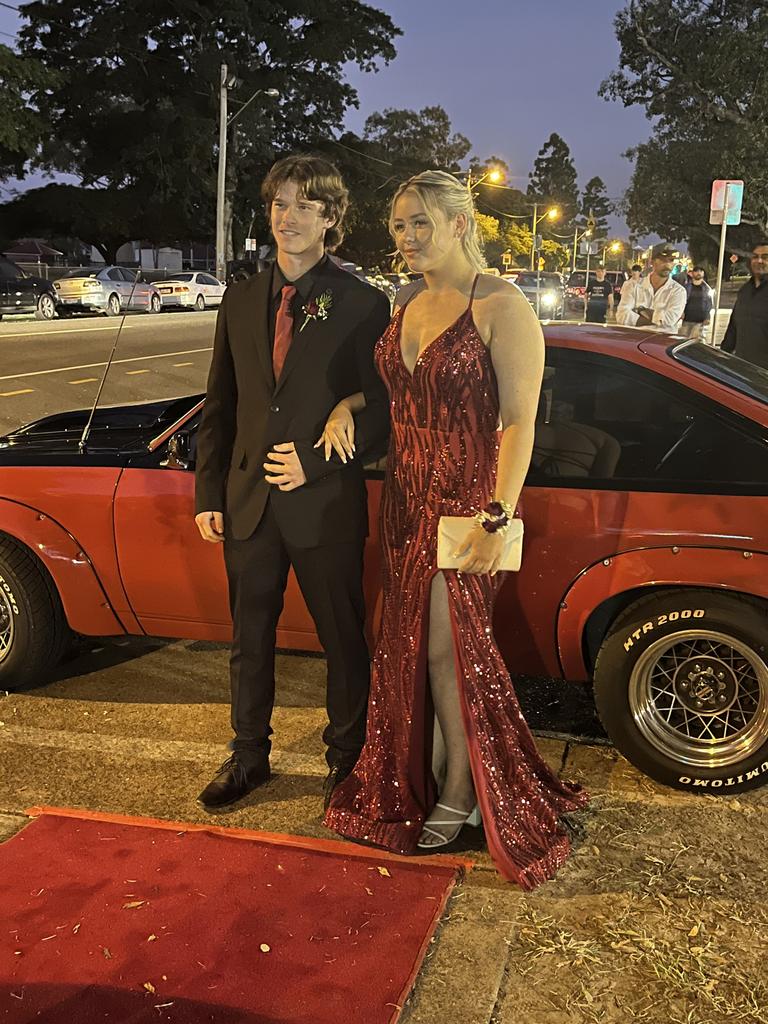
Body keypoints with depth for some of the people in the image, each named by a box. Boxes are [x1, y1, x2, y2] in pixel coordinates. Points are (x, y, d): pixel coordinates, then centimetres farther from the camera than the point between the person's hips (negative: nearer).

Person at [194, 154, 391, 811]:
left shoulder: (362, 305, -5)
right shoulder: (241, 301, 8)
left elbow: (380, 412, -6)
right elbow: (220, 406, 10)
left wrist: (315, 461, -16)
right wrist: (210, 494, 5)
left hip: (326, 504, -4)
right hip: (249, 502, 4)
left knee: (343, 639, 10)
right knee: (250, 637, 16)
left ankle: (347, 757, 29)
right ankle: (249, 757, 33)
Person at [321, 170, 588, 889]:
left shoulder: (501, 308, -13)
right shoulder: (406, 303, 9)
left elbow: (519, 423, -16)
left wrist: (497, 521, -21)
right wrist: (347, 404, 3)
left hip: (467, 503, -7)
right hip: (405, 498, 7)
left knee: (448, 648, 1)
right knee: (410, 646, 14)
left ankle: (460, 793, 20)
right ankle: (416, 775, 32)